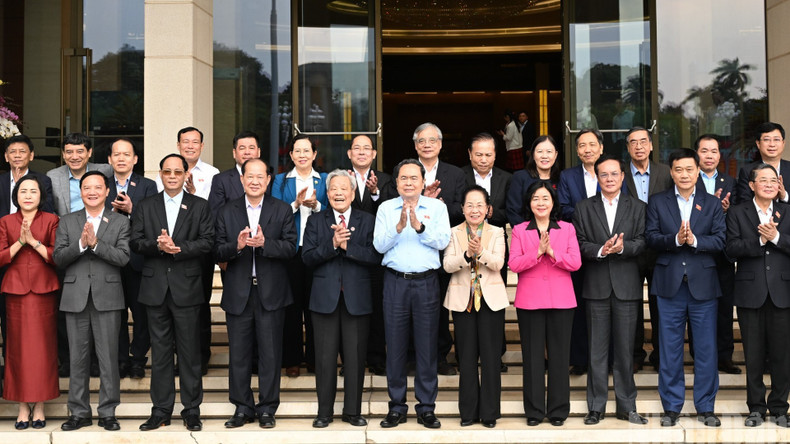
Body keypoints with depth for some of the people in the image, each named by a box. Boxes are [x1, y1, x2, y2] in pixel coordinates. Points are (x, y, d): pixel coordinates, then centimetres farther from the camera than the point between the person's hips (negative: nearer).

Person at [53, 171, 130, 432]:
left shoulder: (120, 223, 6)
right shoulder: (67, 222, 11)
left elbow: (123, 257, -7)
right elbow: (58, 258, 1)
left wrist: (96, 243, -18)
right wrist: (81, 244, -15)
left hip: (107, 298, -1)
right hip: (76, 299, 2)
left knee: (108, 358, 0)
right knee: (78, 358, 7)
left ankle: (107, 413, 10)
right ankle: (79, 413, 16)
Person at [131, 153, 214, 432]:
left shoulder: (200, 207, 6)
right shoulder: (145, 207, 11)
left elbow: (207, 242, -4)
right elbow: (135, 242, 3)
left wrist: (177, 248, -16)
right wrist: (158, 245, -15)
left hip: (187, 287, -2)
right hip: (155, 288, 2)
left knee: (190, 351, 2)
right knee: (160, 351, 7)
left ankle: (192, 410, 11)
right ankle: (161, 410, 15)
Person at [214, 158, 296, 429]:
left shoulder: (282, 211, 4)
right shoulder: (226, 212, 7)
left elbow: (290, 248, -7)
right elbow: (218, 253, 0)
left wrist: (264, 243, -22)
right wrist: (237, 245, -19)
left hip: (271, 293, -1)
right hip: (238, 293, 1)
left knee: (270, 354, 4)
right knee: (238, 354, 7)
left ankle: (267, 409, 15)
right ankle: (242, 408, 19)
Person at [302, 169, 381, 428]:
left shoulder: (367, 221, 6)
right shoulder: (315, 221, 8)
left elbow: (375, 257, -6)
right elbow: (307, 258, -3)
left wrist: (347, 246, -16)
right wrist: (332, 244, -17)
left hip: (357, 299, 0)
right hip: (325, 298, 0)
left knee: (356, 357, 5)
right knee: (325, 358, 4)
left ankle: (353, 411, 17)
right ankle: (324, 412, 15)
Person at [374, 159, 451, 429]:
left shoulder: (436, 207, 6)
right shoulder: (386, 208, 7)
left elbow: (443, 241, -7)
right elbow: (379, 245, -4)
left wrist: (419, 226, -21)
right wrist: (399, 226, -19)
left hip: (426, 282, 0)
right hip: (395, 282, 1)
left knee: (427, 346, 3)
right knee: (395, 346, 5)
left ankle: (426, 408, 12)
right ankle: (397, 407, 15)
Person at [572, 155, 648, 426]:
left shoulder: (637, 208, 9)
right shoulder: (583, 208, 8)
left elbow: (643, 242, -2)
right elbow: (580, 244, -1)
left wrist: (622, 247, -19)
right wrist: (601, 250, -18)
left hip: (626, 285, 0)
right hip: (596, 285, 0)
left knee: (625, 348, 4)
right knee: (597, 349, 4)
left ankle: (626, 406, 14)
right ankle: (596, 406, 11)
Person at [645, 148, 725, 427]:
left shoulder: (712, 204, 7)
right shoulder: (657, 203, 7)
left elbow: (720, 240, -3)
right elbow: (651, 238, -4)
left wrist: (694, 240, -19)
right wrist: (675, 239, -20)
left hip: (703, 284, 0)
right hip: (670, 284, 0)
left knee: (706, 349, 4)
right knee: (670, 349, 6)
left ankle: (705, 407, 15)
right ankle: (671, 407, 16)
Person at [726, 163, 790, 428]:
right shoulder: (737, 213, 5)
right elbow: (731, 249, -8)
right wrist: (759, 240, -19)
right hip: (751, 293, -1)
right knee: (753, 354, 6)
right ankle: (756, 408, 16)